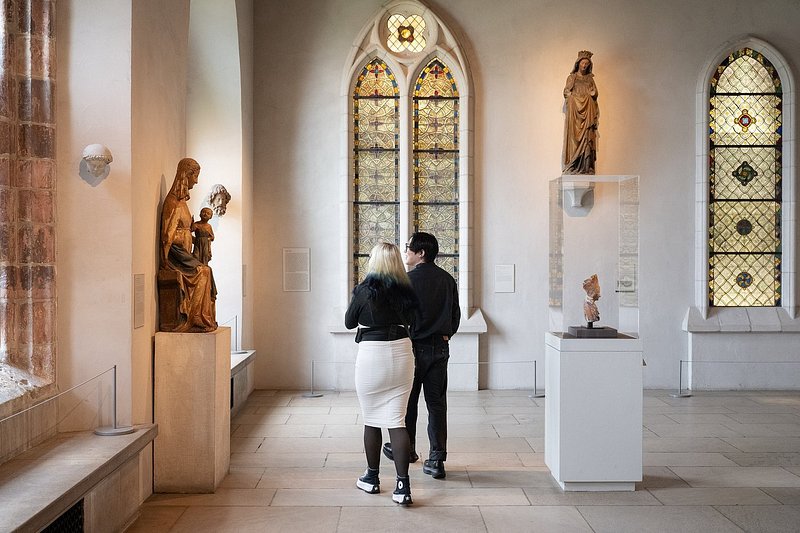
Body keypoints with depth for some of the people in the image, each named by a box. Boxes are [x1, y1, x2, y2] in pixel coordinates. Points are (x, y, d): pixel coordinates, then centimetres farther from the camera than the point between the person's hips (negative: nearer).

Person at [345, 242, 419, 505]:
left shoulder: (363, 290, -8)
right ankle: (402, 485, -1)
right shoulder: (406, 291, 2)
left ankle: (372, 478, 24)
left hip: (371, 354, -3)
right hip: (402, 351, 3)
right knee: (397, 420, 4)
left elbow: (349, 322, 6)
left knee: (371, 420, 11)